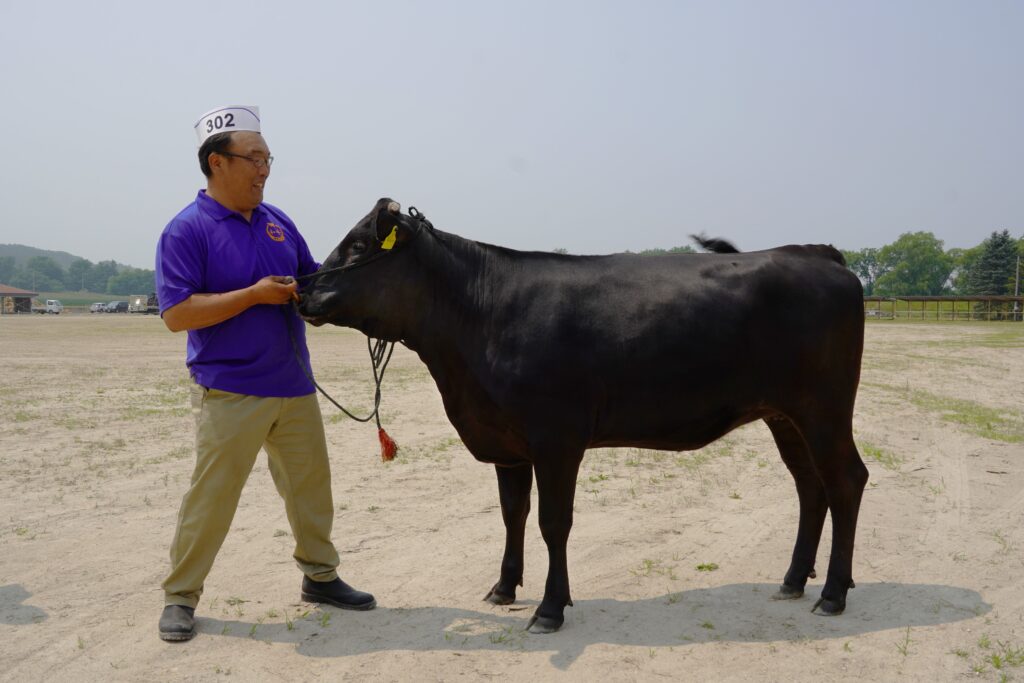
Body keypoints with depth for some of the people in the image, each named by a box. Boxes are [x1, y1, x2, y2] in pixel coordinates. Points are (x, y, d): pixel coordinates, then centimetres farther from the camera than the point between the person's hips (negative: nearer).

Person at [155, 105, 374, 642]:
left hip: (294, 387, 6)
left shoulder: (277, 222, 10)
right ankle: (180, 596, 19)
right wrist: (254, 294, -19)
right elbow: (176, 314, -16)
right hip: (228, 392, -6)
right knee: (211, 496, 0)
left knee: (310, 485, 13)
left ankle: (320, 576, 30)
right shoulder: (187, 230, -9)